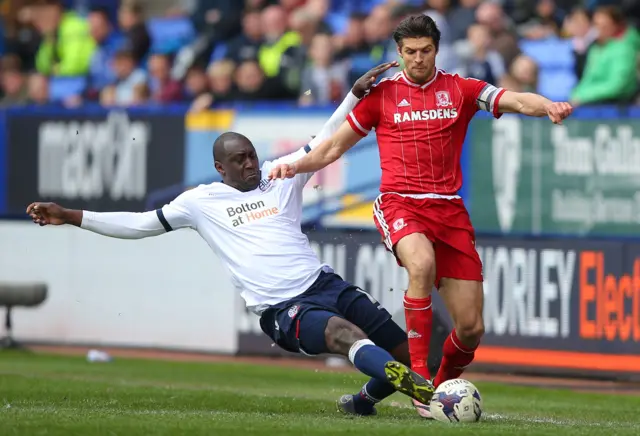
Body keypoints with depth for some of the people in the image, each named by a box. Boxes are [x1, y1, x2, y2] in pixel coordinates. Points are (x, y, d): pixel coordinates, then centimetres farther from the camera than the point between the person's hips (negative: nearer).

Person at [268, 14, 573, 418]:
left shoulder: (460, 90, 8)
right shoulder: (382, 94, 9)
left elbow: (516, 100, -5)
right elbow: (336, 146, 16)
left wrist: (548, 106, -26)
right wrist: (296, 166, 0)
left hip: (449, 210, 2)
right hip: (400, 204, -2)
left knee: (471, 328, -3)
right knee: (422, 263, -38)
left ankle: (444, 384, 28)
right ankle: (419, 377, -31)